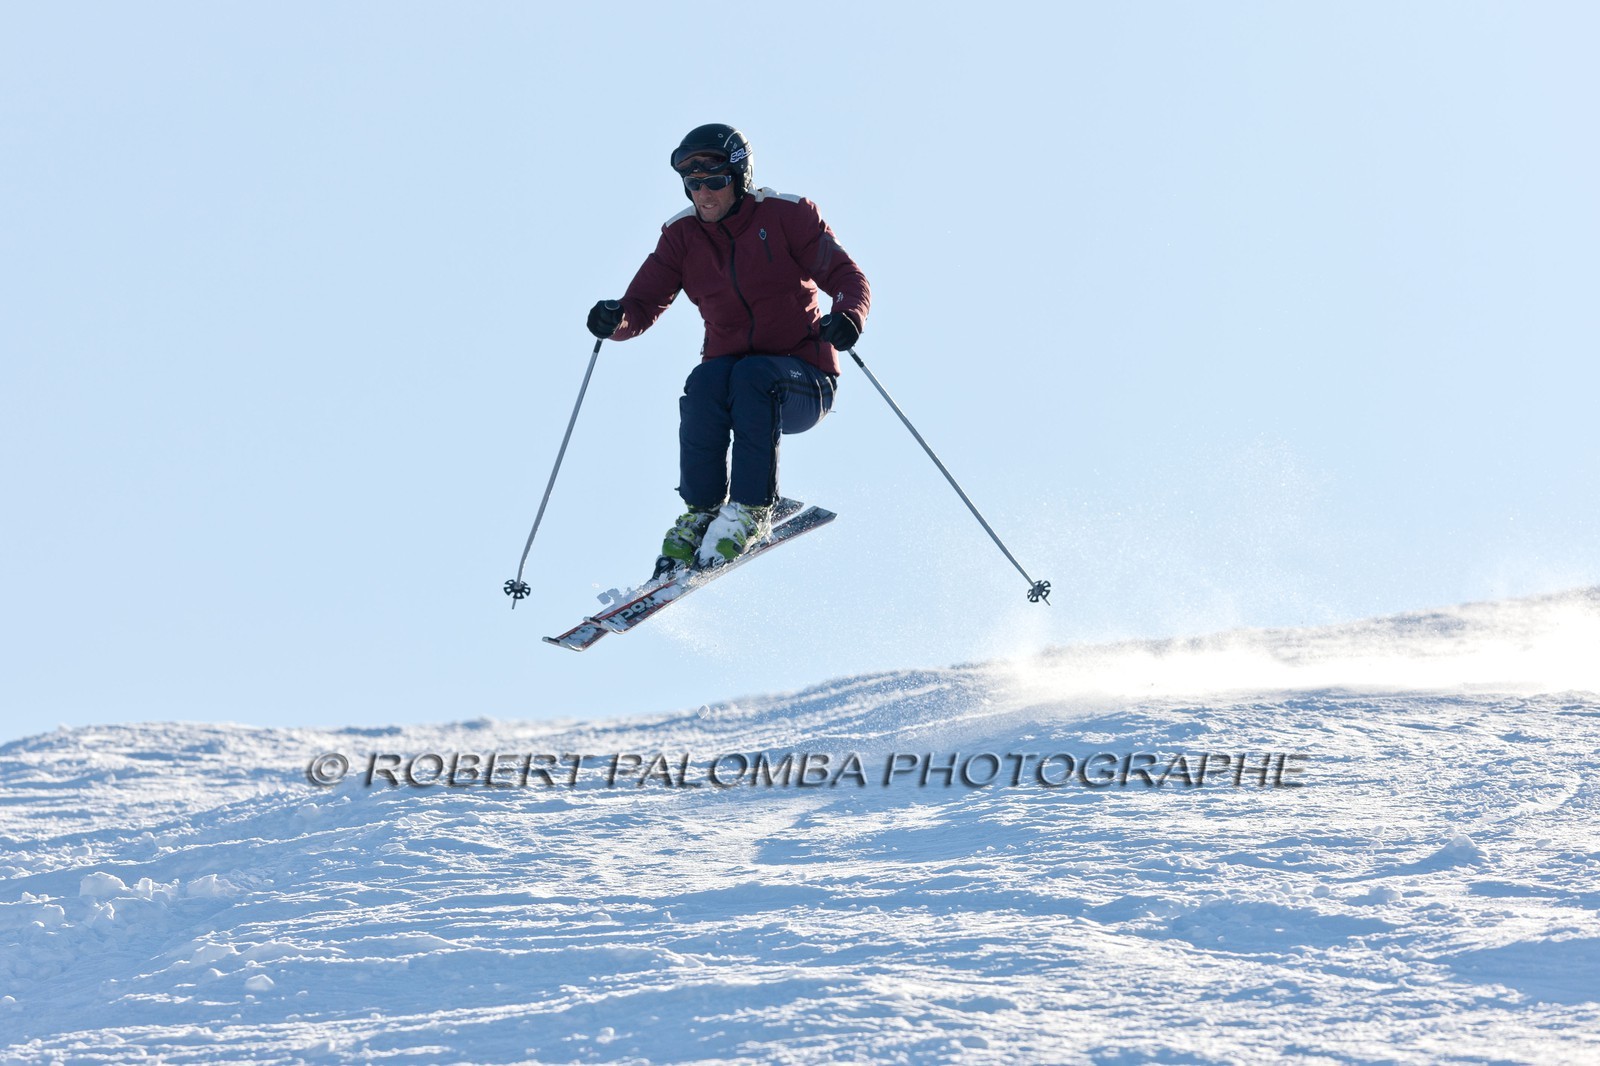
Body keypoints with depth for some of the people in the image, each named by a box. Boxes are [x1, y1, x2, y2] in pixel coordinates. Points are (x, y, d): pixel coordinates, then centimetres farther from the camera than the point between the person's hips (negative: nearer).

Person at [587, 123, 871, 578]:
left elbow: (848, 277, -11)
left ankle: (751, 510, -24)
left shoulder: (786, 215, -7)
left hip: (805, 381, -2)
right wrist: (616, 320, -27)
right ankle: (701, 512, -19)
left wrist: (848, 316, -34)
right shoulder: (681, 235, 2)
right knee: (704, 384, -32)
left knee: (751, 376, -35)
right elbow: (642, 305, -3)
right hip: (728, 366, 2)